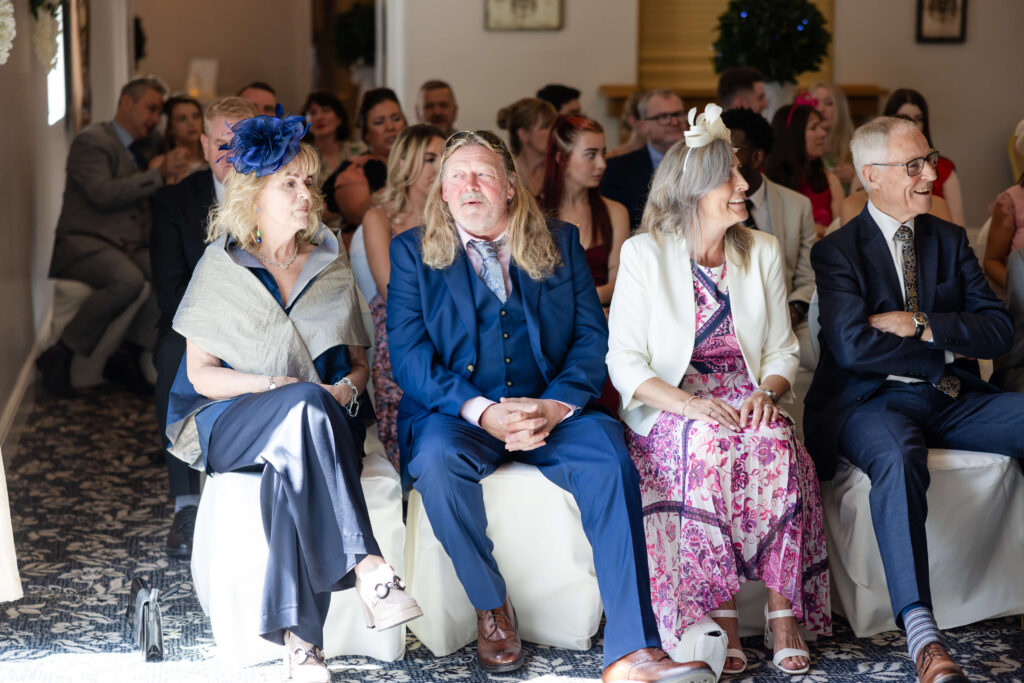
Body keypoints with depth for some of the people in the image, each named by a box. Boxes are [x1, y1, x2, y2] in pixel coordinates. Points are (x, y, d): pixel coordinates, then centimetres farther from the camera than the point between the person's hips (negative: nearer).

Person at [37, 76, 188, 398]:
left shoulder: (144, 150, 22)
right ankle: (59, 356, -22)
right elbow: (103, 194, -18)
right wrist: (160, 174, -19)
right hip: (84, 244, -7)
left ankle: (127, 354, -17)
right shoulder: (91, 141, -2)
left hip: (132, 249, 7)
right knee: (128, 279, -36)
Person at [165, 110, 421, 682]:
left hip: (319, 415, 2)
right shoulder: (221, 267, 6)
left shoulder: (332, 265, 14)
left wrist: (346, 388, -9)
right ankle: (368, 569, -45)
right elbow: (202, 375, 1)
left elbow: (359, 360, 15)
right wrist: (277, 387, -14)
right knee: (306, 407, -38)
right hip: (231, 421, -2)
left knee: (296, 459, -37)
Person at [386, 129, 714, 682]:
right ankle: (491, 608, -12)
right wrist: (481, 411, -18)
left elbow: (592, 336, 5)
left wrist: (556, 405, -16)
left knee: (608, 452, -30)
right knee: (438, 457, -35)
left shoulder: (560, 244, 14)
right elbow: (407, 353, -2)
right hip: (457, 413, -1)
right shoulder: (412, 252, 9)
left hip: (551, 412, 1)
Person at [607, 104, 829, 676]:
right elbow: (624, 361, -5)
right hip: (668, 412, -3)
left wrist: (767, 392, -11)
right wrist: (686, 402, -23)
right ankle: (720, 615, -30)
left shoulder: (763, 252, 12)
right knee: (711, 444, -36)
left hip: (746, 401, 3)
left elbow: (783, 350, 13)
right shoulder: (644, 253, 0)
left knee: (777, 443, -32)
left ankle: (783, 613, -27)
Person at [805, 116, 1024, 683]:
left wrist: (922, 327, -8)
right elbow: (853, 347, -13)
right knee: (898, 456, -39)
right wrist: (945, 354, -7)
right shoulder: (837, 251, 1)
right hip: (873, 403, -5)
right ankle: (921, 635, -46)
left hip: (950, 401, 6)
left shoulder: (950, 240, 17)